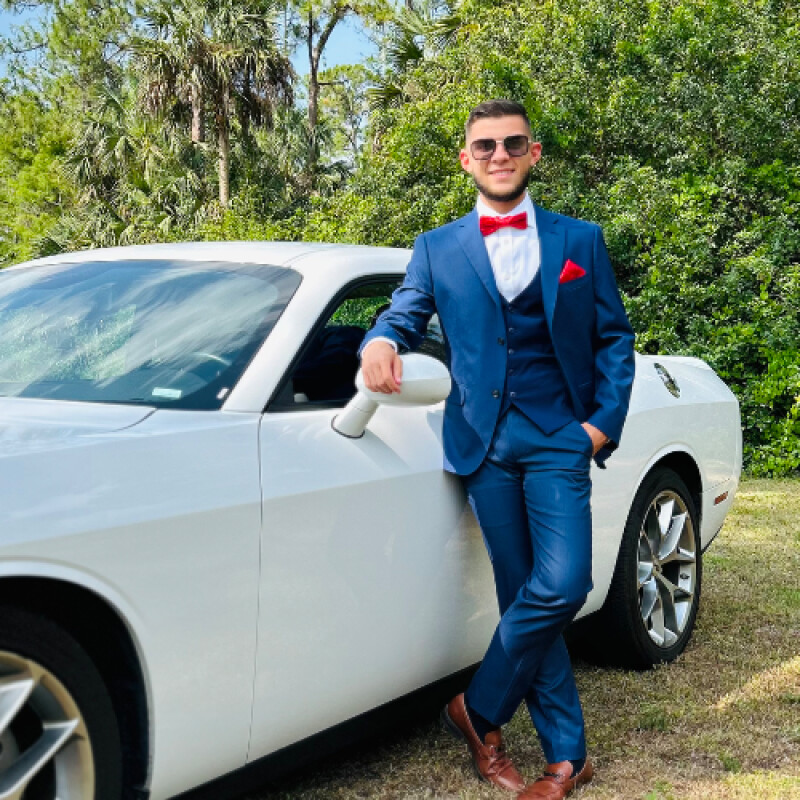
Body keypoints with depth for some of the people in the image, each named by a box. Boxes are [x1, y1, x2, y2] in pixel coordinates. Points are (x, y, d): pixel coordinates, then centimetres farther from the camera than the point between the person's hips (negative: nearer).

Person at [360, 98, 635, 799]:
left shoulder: (580, 240, 11)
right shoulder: (437, 249, 13)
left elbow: (614, 339, 11)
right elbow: (406, 313, 8)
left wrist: (604, 420, -2)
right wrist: (381, 341, -17)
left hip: (558, 437, 0)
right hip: (484, 442, 1)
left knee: (560, 587, -15)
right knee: (526, 594, 3)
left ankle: (478, 710, 8)